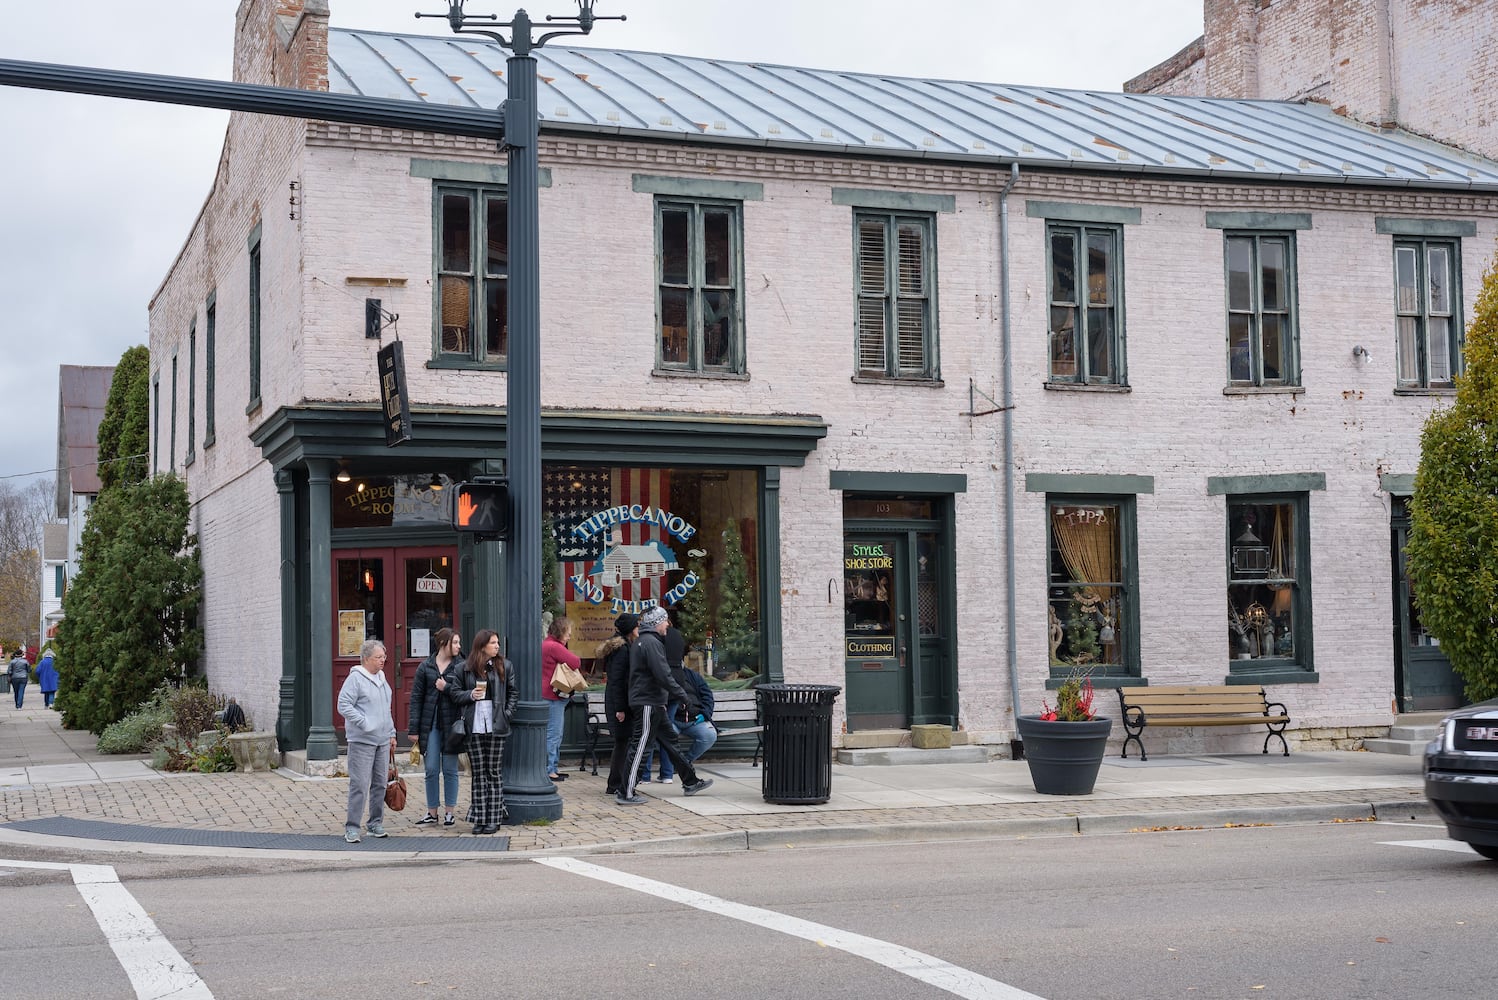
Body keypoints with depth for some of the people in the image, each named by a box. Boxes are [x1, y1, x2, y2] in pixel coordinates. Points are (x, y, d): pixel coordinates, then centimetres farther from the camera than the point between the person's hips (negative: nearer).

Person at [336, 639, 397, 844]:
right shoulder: (355, 678, -9)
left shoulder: (381, 679, 16)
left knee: (380, 783, 10)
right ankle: (352, 827, -3)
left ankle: (376, 823, 20)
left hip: (382, 741, 8)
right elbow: (344, 705, -15)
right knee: (360, 785, -9)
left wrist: (391, 734, 22)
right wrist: (364, 723, -18)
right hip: (362, 742, -8)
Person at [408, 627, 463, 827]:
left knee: (450, 770, 4)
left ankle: (449, 812, 14)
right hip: (430, 724, 1)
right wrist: (414, 728, -1)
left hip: (451, 724, -1)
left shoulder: (461, 667, 1)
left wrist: (446, 688, -12)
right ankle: (432, 813, 12)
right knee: (431, 770, 4)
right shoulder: (425, 667, 3)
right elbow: (416, 698, 3)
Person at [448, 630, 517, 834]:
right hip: (474, 727, 0)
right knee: (478, 773, 4)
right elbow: (454, 692, 7)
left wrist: (507, 714, -2)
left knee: (493, 773, 4)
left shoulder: (504, 666, 5)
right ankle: (480, 819, 9)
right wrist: (470, 695, -10)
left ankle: (494, 819, 8)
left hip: (495, 726, 0)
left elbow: (513, 693, 10)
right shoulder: (466, 668, 4)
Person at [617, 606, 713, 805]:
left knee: (670, 741, 16)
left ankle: (690, 782, 25)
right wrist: (681, 695, -11)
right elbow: (663, 675, -22)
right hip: (648, 703, -11)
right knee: (639, 747, -7)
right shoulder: (651, 643, -16)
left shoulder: (641, 642, 18)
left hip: (653, 704, 11)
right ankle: (626, 794, -5)